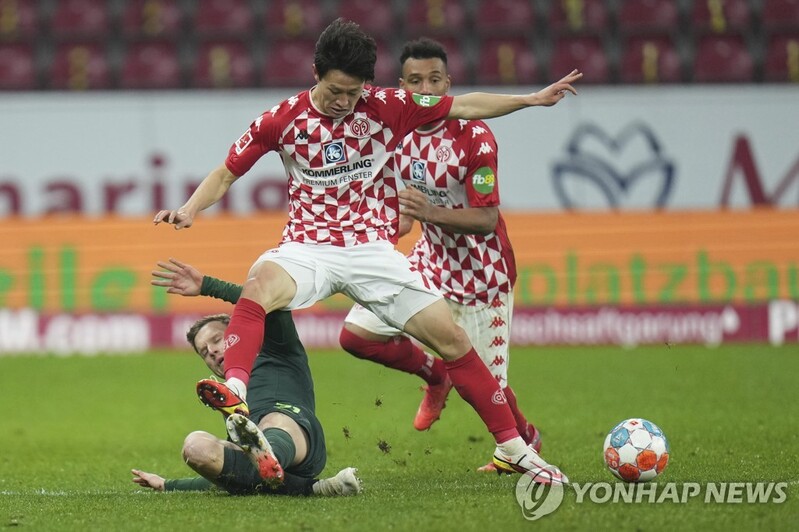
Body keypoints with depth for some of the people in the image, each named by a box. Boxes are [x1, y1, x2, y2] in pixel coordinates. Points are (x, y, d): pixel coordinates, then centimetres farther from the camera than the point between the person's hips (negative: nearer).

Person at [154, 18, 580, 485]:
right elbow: (227, 173, 7)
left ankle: (513, 449, 6)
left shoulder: (387, 106, -2)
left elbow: (464, 107, 8)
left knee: (452, 338, -5)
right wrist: (190, 210, -10)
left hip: (373, 250, 1)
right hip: (309, 248, -1)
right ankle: (235, 390, -52)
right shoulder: (284, 119, -2)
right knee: (262, 285, -36)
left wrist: (532, 99, 7)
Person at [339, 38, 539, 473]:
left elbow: (487, 219, -25)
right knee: (356, 334, -6)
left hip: (481, 273, -6)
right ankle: (435, 376, 21)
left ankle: (527, 443, 33)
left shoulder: (474, 137, -23)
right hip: (430, 261, 6)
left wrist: (430, 213, -37)